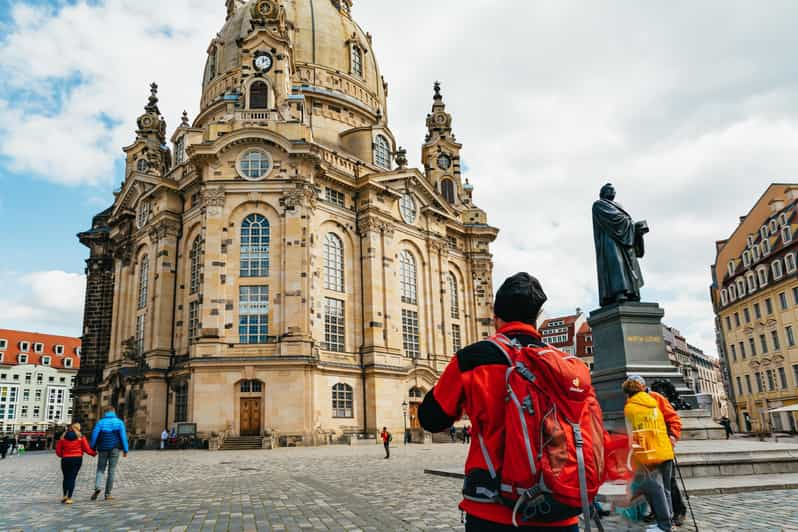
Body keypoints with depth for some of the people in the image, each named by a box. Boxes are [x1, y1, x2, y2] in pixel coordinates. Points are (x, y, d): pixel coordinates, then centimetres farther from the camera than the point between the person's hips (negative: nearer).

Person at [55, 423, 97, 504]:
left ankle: (65, 495, 7)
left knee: (66, 478, 17)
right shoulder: (81, 437, 0)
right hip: (77, 459, -1)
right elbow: (87, 449, -2)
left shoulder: (63, 437, 5)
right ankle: (69, 498, -3)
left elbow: (58, 451, 5)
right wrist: (94, 453, 15)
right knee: (72, 478, 1)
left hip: (66, 459, 1)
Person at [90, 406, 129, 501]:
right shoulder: (119, 422, 1)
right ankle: (108, 494, 5)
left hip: (103, 449, 1)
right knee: (111, 471, 5)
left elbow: (94, 435, -6)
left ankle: (97, 487, -15)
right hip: (114, 449, -1)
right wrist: (125, 450, -1)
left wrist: (93, 449, 0)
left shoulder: (100, 422, 2)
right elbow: (123, 436, -5)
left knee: (100, 469, 11)